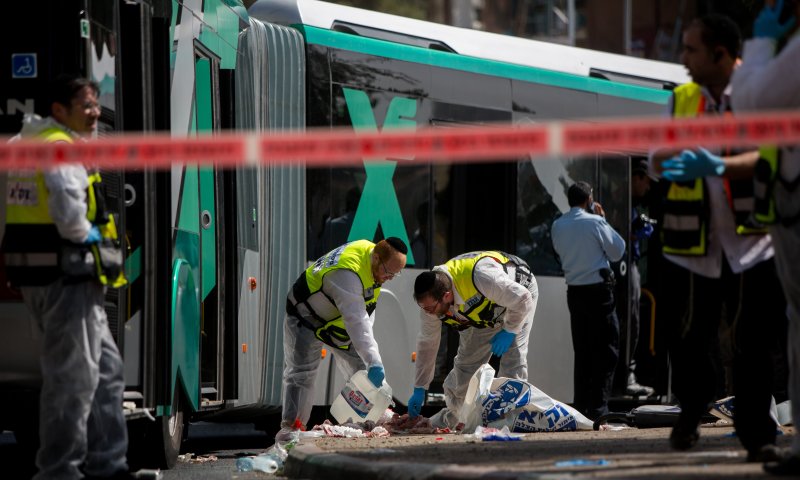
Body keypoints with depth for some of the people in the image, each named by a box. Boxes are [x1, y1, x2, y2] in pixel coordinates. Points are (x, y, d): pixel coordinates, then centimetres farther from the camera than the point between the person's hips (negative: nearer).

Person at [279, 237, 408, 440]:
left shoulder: (370, 251, -12)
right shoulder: (347, 273, -41)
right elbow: (356, 322, -48)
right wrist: (374, 361, -52)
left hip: (338, 321, 8)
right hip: (307, 317, -8)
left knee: (362, 370, 6)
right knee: (301, 374, -15)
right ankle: (290, 426, -15)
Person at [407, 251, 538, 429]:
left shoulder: (481, 278, -48)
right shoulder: (430, 300, -24)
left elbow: (522, 299, -36)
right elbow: (427, 343, -9)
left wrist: (509, 331, -27)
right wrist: (419, 389, -7)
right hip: (485, 312, 5)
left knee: (513, 357, -21)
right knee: (467, 360, 0)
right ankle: (448, 418, 17)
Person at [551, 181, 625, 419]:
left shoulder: (558, 226, 4)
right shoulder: (594, 222, -12)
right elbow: (617, 251, -3)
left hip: (574, 292, 6)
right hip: (598, 291, -6)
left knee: (582, 351, 12)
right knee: (607, 350, -1)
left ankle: (581, 406, 12)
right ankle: (598, 407, -7)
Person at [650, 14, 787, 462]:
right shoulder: (683, 99, 12)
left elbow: (769, 155, -15)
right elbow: (658, 158, 9)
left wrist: (718, 166, -32)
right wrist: (673, 157, -15)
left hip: (751, 240, -3)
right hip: (695, 243, 3)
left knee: (755, 343, -6)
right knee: (688, 340, 4)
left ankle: (758, 435, 2)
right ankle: (692, 410, 29)